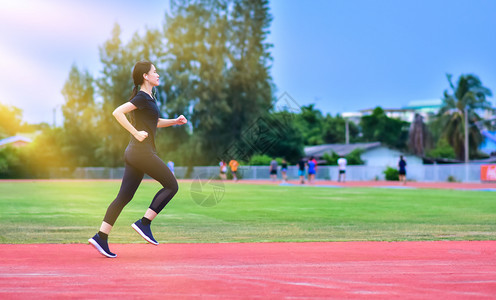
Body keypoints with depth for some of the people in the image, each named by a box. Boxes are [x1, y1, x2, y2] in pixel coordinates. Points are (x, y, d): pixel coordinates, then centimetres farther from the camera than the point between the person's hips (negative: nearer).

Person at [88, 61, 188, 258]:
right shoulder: (142, 97, -10)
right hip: (142, 151, -9)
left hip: (134, 153, 9)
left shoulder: (148, 98, 19)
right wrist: (136, 133, -20)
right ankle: (144, 223, -4)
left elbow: (154, 122, 34)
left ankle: (101, 237, 1)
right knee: (171, 185, -1)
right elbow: (117, 112, -20)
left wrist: (174, 121, 21)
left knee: (124, 196, 5)